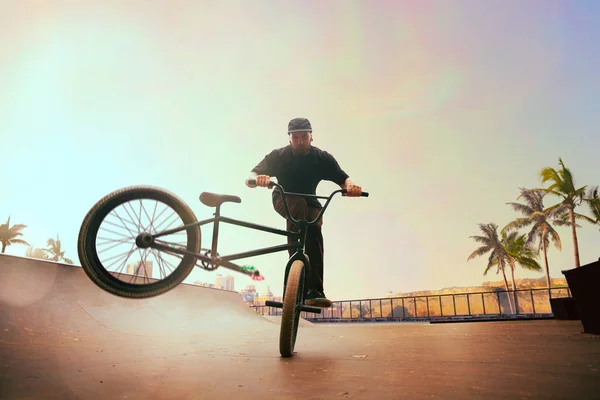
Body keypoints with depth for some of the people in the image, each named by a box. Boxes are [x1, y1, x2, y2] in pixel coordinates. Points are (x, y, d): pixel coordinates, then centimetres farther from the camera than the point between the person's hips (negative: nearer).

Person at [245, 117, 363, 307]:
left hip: (310, 203, 1)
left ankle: (315, 291, -29)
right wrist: (258, 179, -50)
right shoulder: (278, 156, -17)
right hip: (284, 201, -1)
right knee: (299, 204, -36)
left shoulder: (322, 158, -13)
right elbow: (249, 178, -25)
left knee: (315, 228, -29)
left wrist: (351, 185, -43)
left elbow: (343, 179, -19)